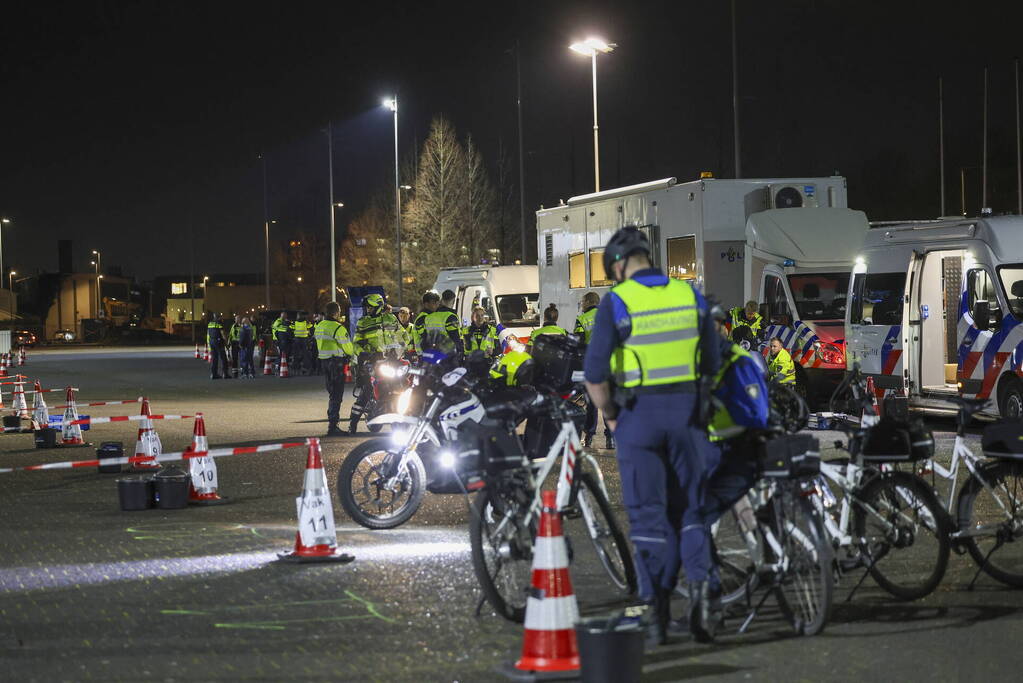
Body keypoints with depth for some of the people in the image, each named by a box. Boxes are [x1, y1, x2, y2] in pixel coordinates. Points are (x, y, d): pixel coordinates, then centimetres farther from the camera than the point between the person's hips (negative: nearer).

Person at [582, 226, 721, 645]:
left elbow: (595, 372, -10)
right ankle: (700, 586, -7)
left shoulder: (616, 302, -8)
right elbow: (712, 362, 8)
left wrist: (609, 415, 3)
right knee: (689, 508, 12)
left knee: (648, 514, 4)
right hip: (688, 411, 3)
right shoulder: (690, 295, 4)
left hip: (638, 413, -3)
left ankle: (657, 610, 4)